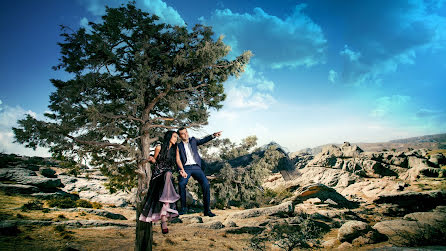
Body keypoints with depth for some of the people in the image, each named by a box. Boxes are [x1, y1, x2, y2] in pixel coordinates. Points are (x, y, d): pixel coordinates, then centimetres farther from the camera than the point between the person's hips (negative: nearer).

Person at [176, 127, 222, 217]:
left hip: (196, 167, 2)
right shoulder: (179, 146, 12)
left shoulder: (193, 140, 21)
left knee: (205, 184, -18)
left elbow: (202, 141, 6)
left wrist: (213, 135, -9)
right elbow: (178, 160, 2)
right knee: (181, 184, -28)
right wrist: (181, 170, -16)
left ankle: (207, 210, -12)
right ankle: (183, 208, -10)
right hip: (186, 167, -1)